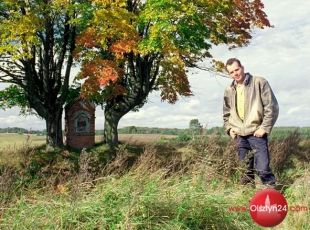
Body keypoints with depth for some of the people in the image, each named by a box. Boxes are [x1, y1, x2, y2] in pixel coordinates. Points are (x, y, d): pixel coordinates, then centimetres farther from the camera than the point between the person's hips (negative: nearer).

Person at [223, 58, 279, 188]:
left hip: (256, 132, -5)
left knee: (262, 168, -9)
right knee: (245, 168, 11)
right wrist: (229, 128, 9)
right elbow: (226, 113, 24)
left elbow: (272, 106, -5)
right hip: (239, 135, 5)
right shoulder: (229, 90, 12)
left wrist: (264, 127, -10)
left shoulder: (259, 82, -3)